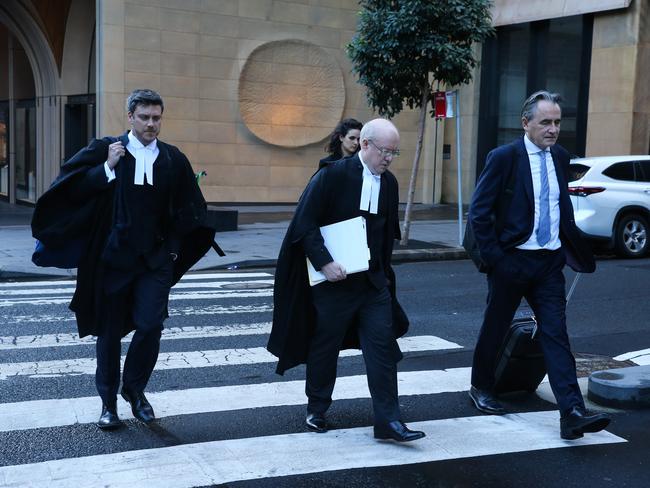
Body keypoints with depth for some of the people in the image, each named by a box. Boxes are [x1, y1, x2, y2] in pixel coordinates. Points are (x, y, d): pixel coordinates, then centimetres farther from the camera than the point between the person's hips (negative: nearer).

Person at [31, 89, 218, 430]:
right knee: (110, 331, 6)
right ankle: (109, 401, 21)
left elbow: (186, 212, 12)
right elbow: (73, 189, -7)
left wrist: (174, 249, 5)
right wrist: (108, 167, -16)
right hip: (113, 257, -1)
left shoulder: (174, 159, 5)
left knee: (151, 325, -10)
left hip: (155, 258, 1)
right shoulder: (105, 150, -1)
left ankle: (134, 387, 15)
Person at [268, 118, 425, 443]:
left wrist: (383, 269, 13)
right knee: (325, 346, 8)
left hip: (374, 281, 5)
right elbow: (304, 223, -13)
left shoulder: (389, 183, 7)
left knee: (383, 346, -1)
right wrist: (324, 263, -19)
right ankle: (316, 411, 27)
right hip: (334, 278, -5)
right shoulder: (332, 175, -11)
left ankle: (387, 421, 4)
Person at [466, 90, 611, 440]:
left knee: (556, 335, -3)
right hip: (512, 261, -4)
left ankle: (572, 414, -7)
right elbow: (478, 213, -11)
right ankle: (481, 388, 34)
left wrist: (571, 249, 9)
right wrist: (494, 258, -13)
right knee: (495, 329, 12)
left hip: (550, 263, 4)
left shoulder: (560, 157, 7)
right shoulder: (504, 158, -11)